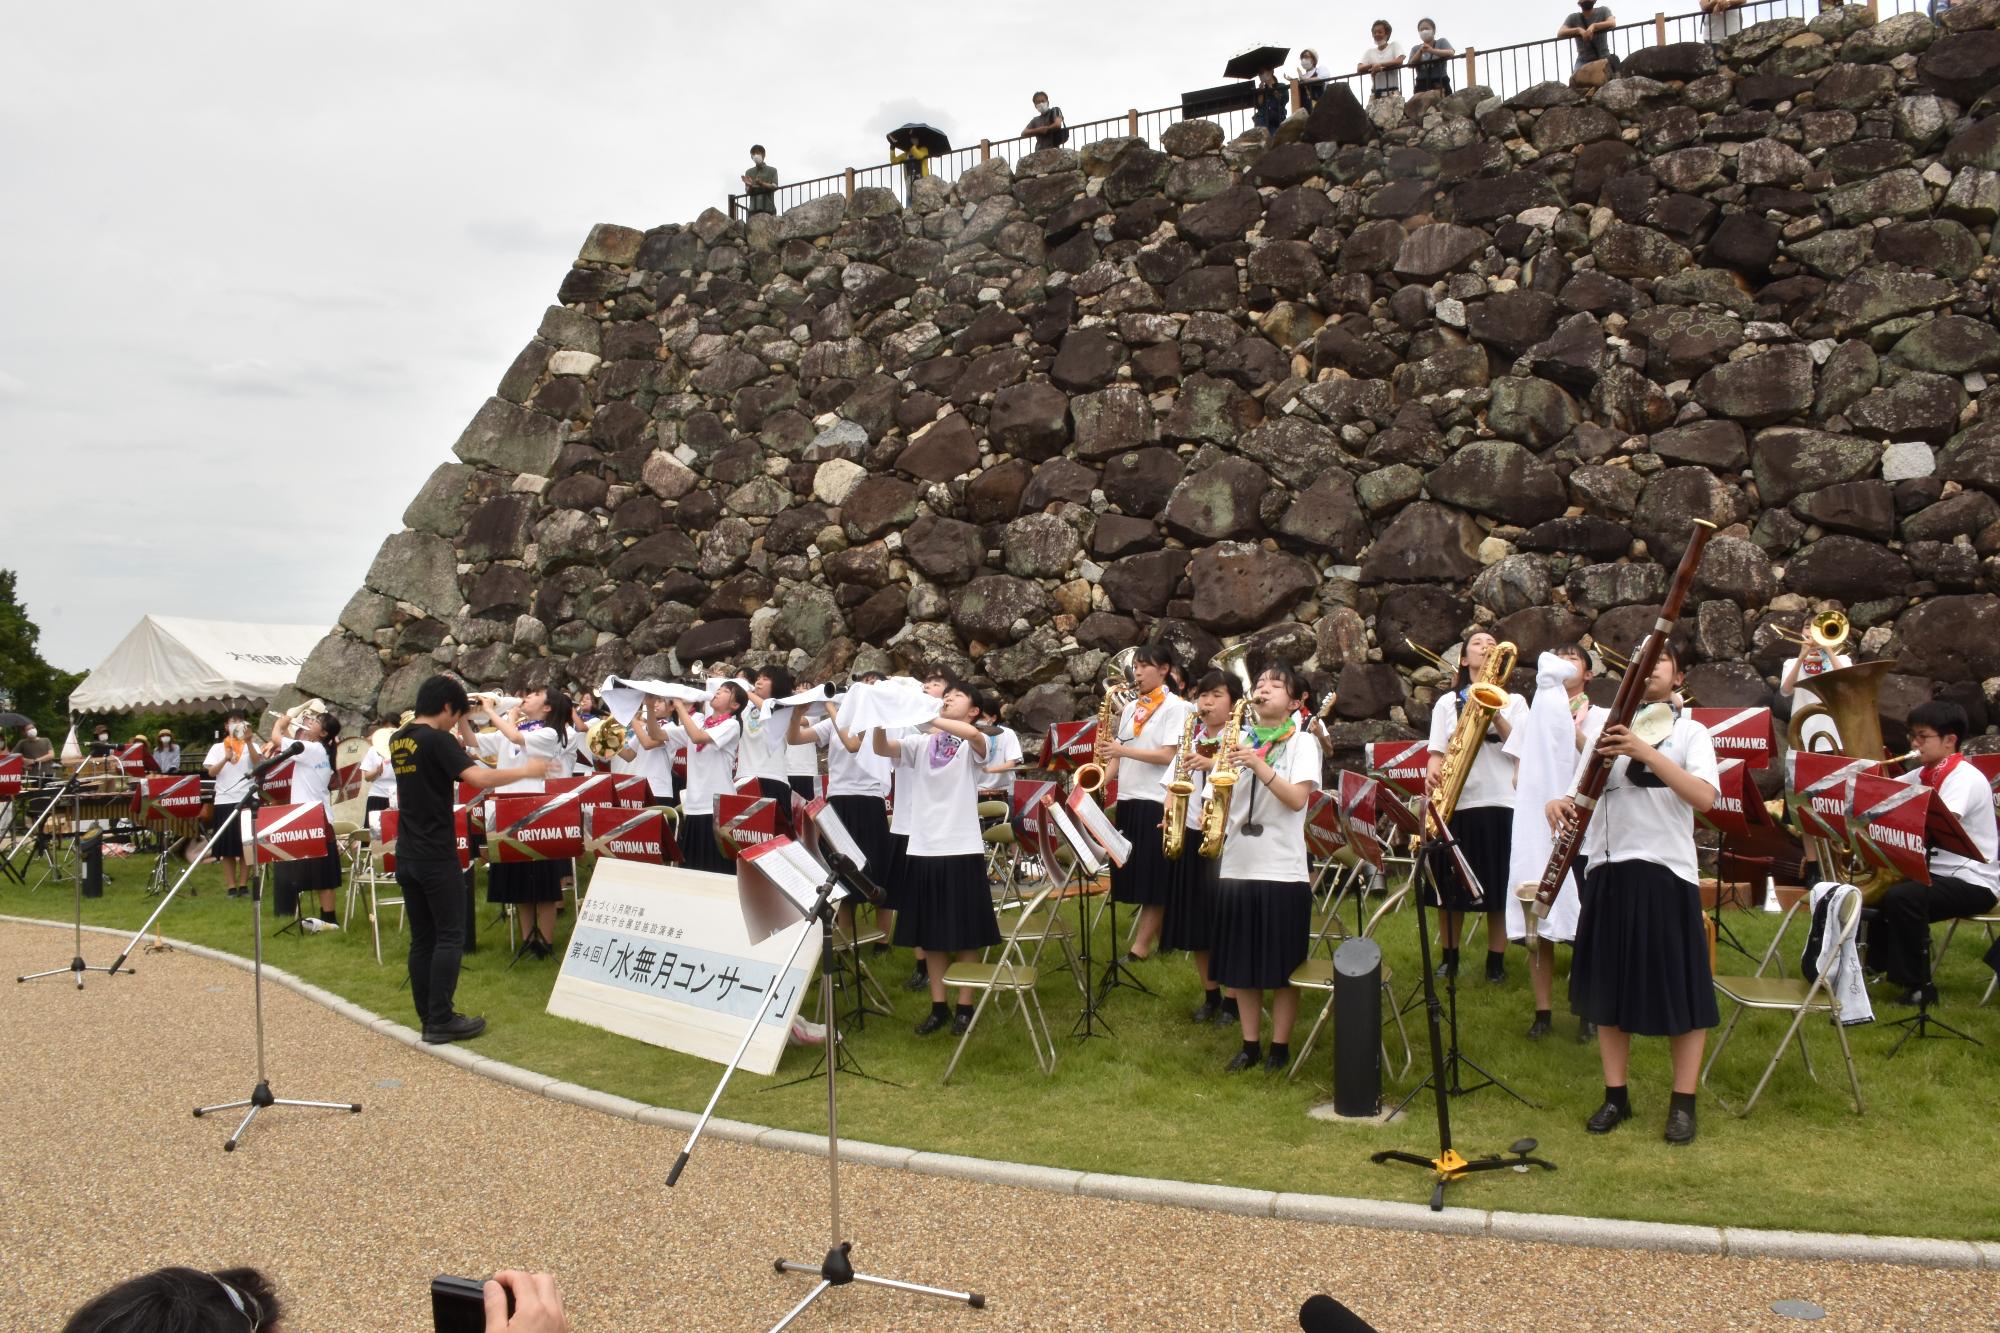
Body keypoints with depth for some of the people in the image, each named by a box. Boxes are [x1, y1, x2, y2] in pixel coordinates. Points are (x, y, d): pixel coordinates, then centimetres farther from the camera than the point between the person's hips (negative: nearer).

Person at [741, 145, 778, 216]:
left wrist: (761, 183, -20)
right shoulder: (749, 172, 14)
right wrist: (750, 185, -16)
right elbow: (748, 192, 8)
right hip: (753, 209, 1)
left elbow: (774, 187, -3)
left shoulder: (772, 171, 9)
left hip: (769, 209, -1)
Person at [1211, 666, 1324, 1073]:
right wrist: (1214, 800, -12)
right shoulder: (1239, 742, 10)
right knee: (1240, 964, 9)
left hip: (1283, 870, -4)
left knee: (1282, 966, 3)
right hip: (1236, 866, 4)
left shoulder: (1302, 743, -1)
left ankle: (1280, 1047, 15)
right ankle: (1250, 1045, 20)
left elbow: (1297, 799, -14)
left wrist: (1259, 766, -23)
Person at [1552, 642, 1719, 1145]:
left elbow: (1704, 797, -15)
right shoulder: (1606, 729, 11)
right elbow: (1582, 792, 8)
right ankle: (1616, 1096, 20)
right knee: (1611, 986, 8)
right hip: (1609, 872, 3)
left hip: (1667, 872, -3)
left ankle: (1683, 1103, 15)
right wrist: (1561, 804, -15)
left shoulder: (1690, 731, 1)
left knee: (1679, 990, 2)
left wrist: (1644, 751, -24)